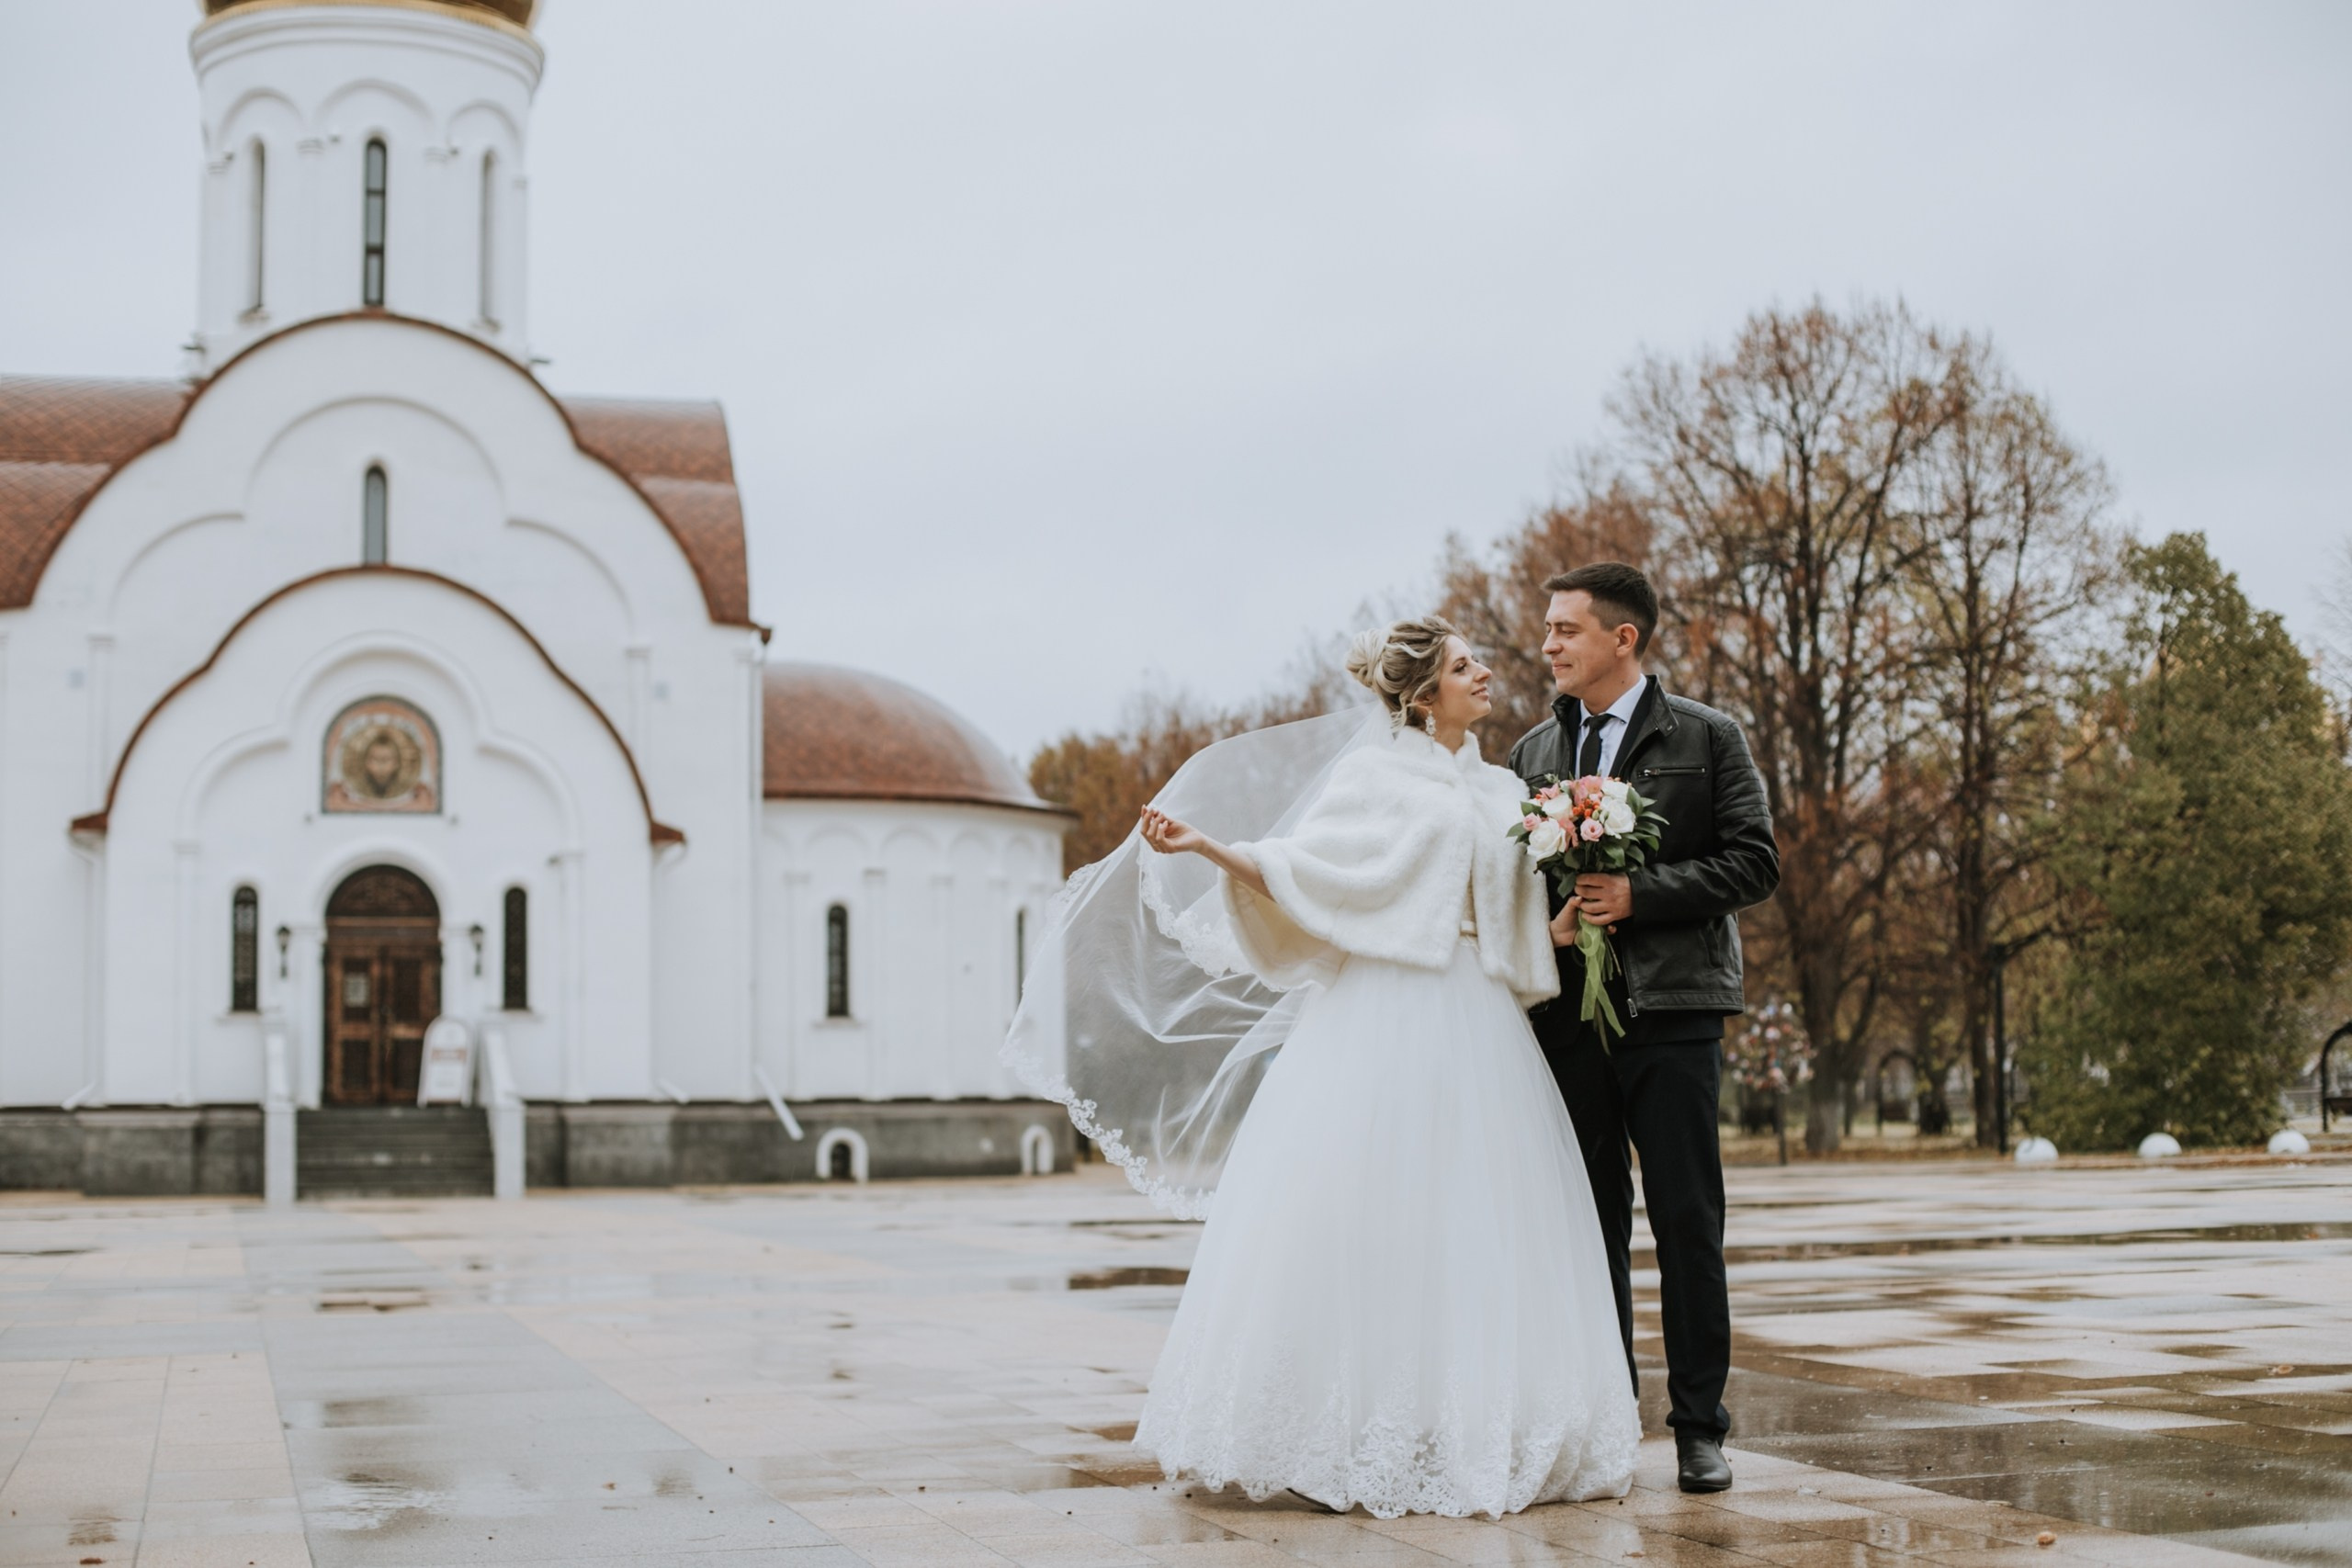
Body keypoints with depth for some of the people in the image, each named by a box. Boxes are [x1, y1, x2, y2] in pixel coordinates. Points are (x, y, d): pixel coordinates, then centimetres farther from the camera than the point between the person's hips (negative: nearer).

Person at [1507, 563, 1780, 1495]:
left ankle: (1699, 1427, 5)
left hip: (1672, 1008, -4)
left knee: (1687, 1224, -2)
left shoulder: (1707, 738, 3)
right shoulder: (1534, 751, 15)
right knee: (1590, 1223, 7)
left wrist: (1639, 893, -14)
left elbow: (1754, 863, -4)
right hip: (1567, 1013, 4)